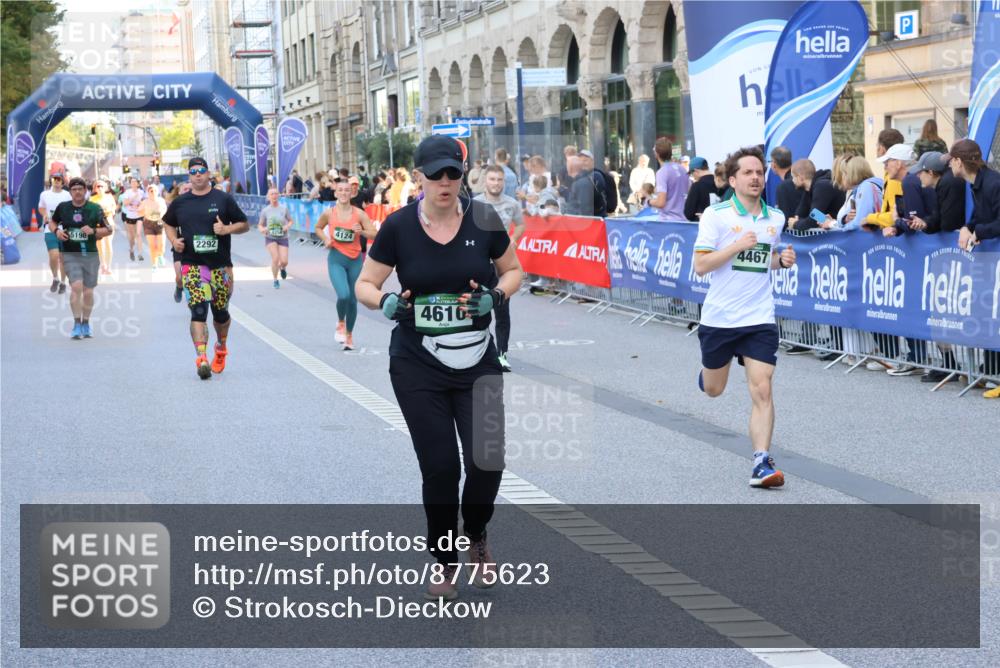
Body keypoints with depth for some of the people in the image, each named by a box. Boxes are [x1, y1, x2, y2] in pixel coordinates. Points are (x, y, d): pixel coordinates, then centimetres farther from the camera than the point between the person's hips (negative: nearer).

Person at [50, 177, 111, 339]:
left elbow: (107, 230, 3)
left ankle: (85, 324, 25)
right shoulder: (63, 207, 2)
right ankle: (77, 324, -13)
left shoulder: (95, 209, -1)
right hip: (70, 254, -1)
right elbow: (52, 222, 18)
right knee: (76, 286, -19)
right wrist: (56, 231, -4)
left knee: (88, 291, 6)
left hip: (90, 254, 1)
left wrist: (94, 231, -16)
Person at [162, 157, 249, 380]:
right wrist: (174, 240, 4)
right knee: (198, 311, -16)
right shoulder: (180, 203, 8)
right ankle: (201, 358, -23)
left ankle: (221, 348, 39)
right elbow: (169, 224, 25)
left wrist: (227, 229, -13)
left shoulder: (223, 199, 2)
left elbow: (244, 224, 6)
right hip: (192, 265, 0)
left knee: (221, 312, 11)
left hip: (221, 265, 0)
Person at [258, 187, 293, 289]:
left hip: (283, 237, 1)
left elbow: (290, 221, 7)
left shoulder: (284, 208, -3)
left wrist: (287, 226, -14)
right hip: (270, 237, -1)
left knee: (284, 261, -7)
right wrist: (262, 229, -16)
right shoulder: (265, 210, -2)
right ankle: (275, 280, 3)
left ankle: (283, 268, 34)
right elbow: (260, 225, 6)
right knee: (275, 258, -19)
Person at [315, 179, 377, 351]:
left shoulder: (359, 214, -4)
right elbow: (318, 228, 16)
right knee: (343, 295, -22)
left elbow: (374, 234, -3)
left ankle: (349, 334, 29)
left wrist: (362, 231, -22)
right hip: (336, 259, -1)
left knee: (353, 299, 8)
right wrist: (325, 240, -2)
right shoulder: (329, 213, -2)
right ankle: (340, 323, 9)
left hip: (355, 260, 1)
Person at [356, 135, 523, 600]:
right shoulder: (399, 226, -7)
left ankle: (476, 538, 26)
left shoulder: (483, 220, -4)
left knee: (488, 458, -6)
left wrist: (496, 296, -12)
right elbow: (365, 284, 2)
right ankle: (443, 562, 20)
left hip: (478, 364, 1)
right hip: (418, 369, -1)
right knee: (440, 465, -2)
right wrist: (387, 303, -20)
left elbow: (513, 271, 9)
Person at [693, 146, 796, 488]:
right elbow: (700, 265, -12)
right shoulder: (715, 215, -8)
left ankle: (762, 463, -10)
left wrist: (782, 260, 0)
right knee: (713, 389, 16)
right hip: (719, 318, -1)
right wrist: (737, 246, -22)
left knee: (762, 390, -12)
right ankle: (710, 368, 53)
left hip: (760, 319, 2)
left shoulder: (776, 218, 6)